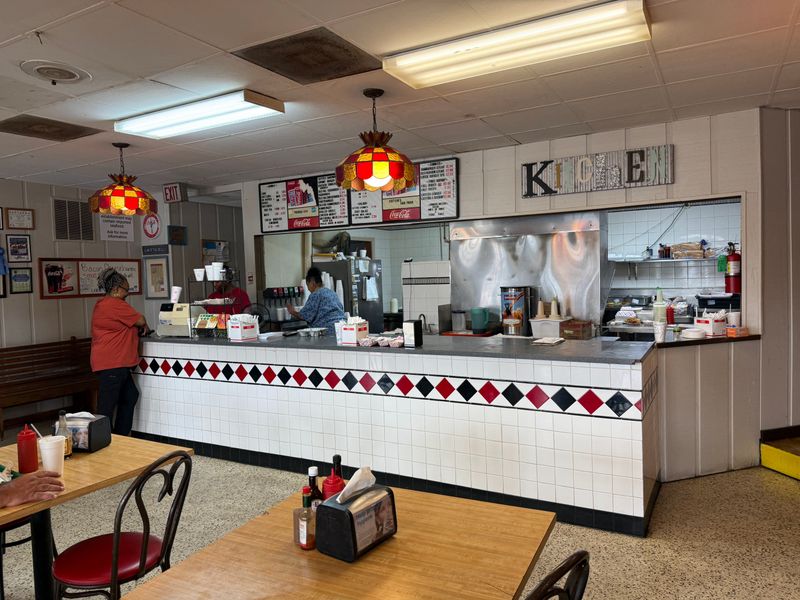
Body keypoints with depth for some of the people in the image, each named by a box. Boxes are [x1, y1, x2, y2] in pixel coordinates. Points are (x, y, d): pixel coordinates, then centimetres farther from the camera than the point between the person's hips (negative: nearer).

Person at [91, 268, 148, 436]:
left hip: (115, 363, 11)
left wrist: (138, 328, 9)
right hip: (112, 363, -11)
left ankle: (120, 436, 22)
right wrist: (144, 327, 10)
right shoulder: (115, 304, -15)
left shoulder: (102, 304, 19)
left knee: (130, 396, 16)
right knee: (107, 404, -6)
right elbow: (140, 321, -11)